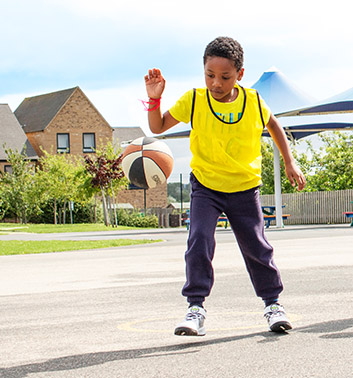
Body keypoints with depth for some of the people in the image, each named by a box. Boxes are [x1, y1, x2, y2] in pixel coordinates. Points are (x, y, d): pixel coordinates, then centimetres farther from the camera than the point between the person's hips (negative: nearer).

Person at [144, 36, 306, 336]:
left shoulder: (253, 101, -8)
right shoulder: (193, 101, -11)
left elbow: (273, 125, 12)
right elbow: (158, 127, -3)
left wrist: (290, 162, 9)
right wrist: (155, 98, -21)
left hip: (245, 188, 1)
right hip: (205, 187, -1)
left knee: (257, 247, 4)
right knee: (199, 241, -18)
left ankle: (272, 303, 25)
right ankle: (196, 306, -8)